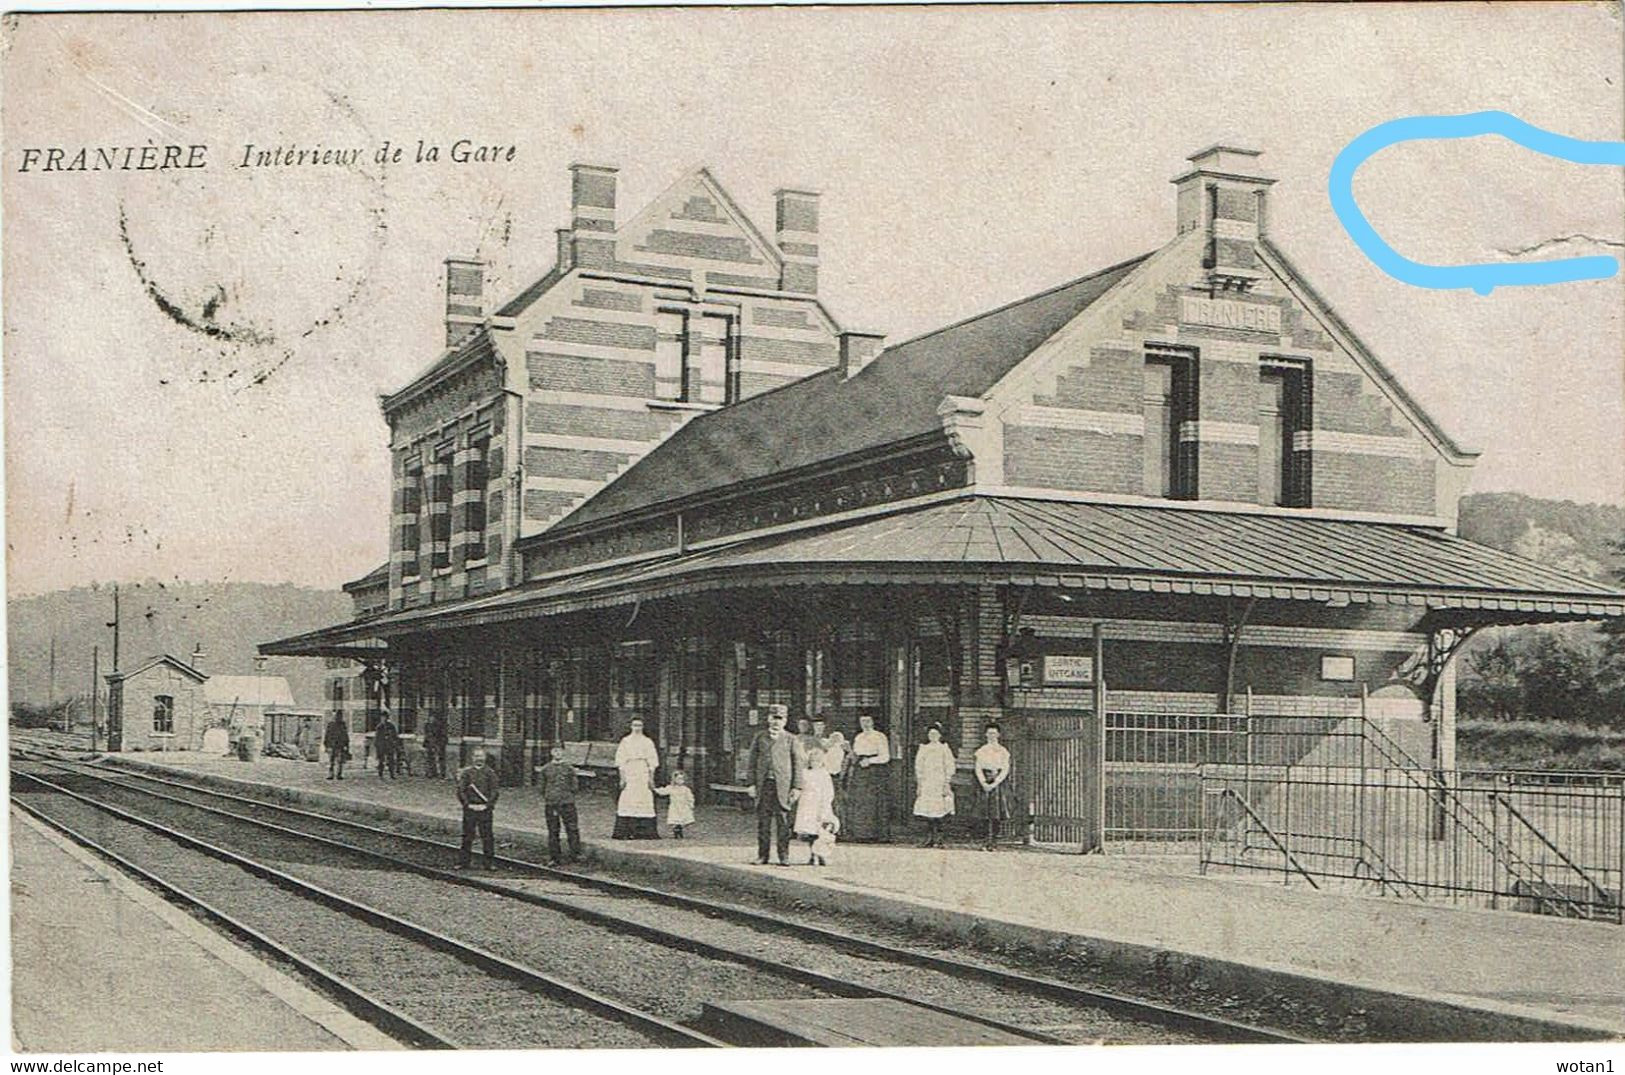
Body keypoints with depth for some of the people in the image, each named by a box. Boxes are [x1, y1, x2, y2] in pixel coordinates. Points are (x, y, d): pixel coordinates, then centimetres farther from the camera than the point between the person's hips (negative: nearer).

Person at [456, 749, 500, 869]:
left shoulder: (490, 773, 4)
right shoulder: (466, 772, 7)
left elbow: (495, 791, 0)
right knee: (467, 836, 5)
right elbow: (461, 790, 3)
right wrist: (467, 804, -7)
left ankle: (490, 862, 5)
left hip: (485, 809, -1)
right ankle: (463, 862, 12)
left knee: (487, 836, -1)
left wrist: (488, 805, -10)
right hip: (469, 809, 1)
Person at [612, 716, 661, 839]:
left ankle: (645, 831, -5)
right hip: (629, 774, 0)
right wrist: (622, 777, -4)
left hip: (643, 774, 1)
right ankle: (625, 832, -8)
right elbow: (621, 761, 4)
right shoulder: (625, 741, 8)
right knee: (627, 801, -8)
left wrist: (651, 778, -1)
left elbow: (652, 762, 7)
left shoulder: (648, 742, 9)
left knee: (645, 801, -6)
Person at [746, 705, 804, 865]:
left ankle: (784, 856, 3)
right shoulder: (759, 737, 12)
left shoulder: (790, 739, 6)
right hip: (763, 784, 2)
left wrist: (797, 787, -3)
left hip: (783, 786, -2)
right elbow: (752, 761, 12)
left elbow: (799, 764, 4)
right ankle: (762, 855, 8)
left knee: (783, 822, -3)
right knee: (763, 822, 2)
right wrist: (752, 783, 3)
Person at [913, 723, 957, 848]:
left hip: (940, 784, -2)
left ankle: (938, 839, -3)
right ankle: (929, 839, 0)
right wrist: (919, 784, 5)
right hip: (926, 784, 2)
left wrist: (947, 785, -3)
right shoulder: (923, 749, 12)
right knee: (927, 813, -4)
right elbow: (918, 767, 12)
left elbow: (949, 768, 4)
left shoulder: (945, 749, 6)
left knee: (938, 812, -8)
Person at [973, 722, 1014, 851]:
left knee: (996, 814, -6)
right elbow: (977, 768, 3)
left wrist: (994, 783, -12)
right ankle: (986, 841, -6)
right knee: (987, 814, -6)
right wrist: (983, 783, -12)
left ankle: (993, 841, -4)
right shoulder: (981, 751, 10)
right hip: (985, 783, 1)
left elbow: (1005, 770, -1)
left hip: (999, 783, 0)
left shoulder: (1003, 751, 6)